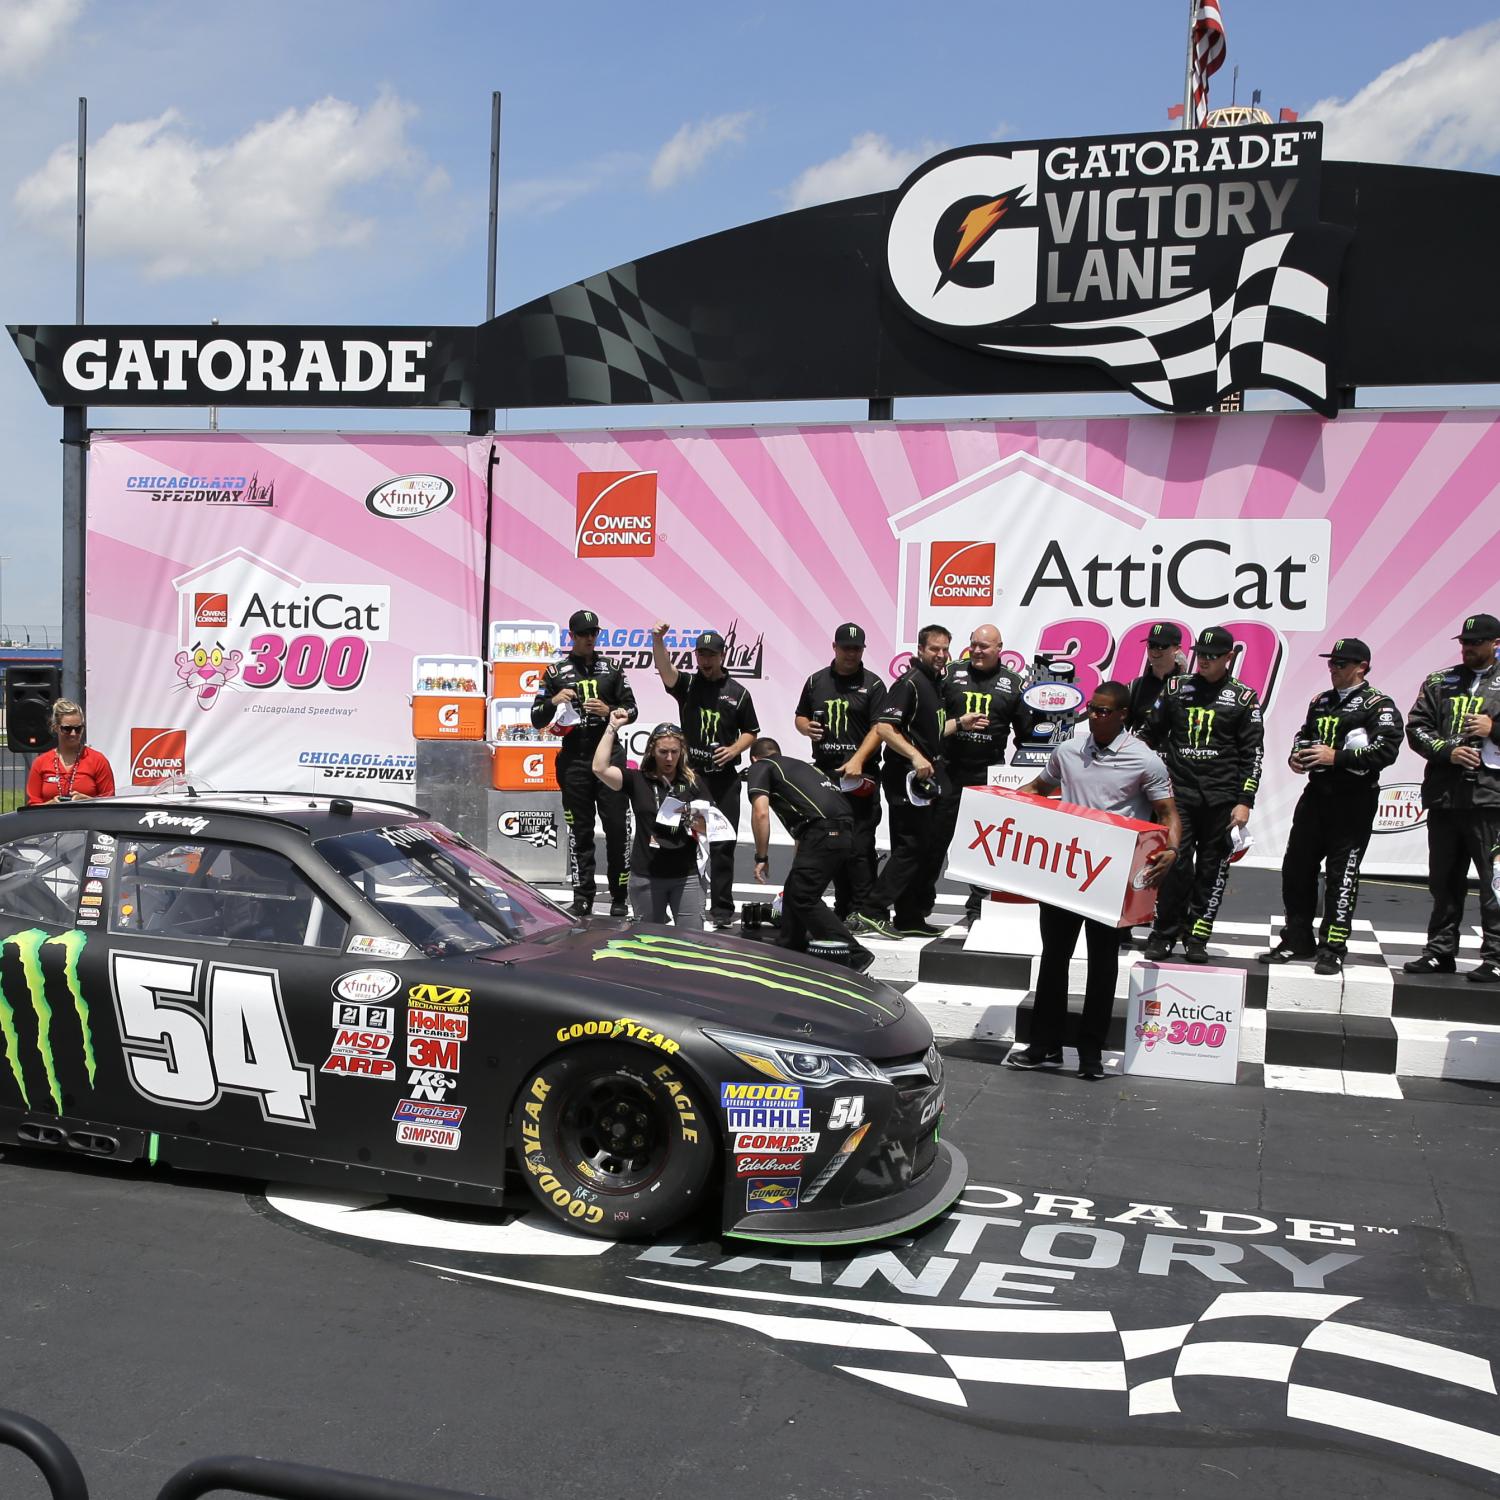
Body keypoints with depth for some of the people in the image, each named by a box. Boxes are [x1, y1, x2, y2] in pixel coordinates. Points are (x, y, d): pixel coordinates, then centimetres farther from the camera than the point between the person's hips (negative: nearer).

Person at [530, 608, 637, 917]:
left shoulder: (611, 668, 11)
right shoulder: (556, 672, 7)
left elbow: (631, 709, 12)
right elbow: (537, 720, 7)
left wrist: (609, 711, -8)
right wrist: (553, 701, -12)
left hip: (609, 755, 0)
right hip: (574, 760, 0)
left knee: (616, 827, -3)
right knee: (580, 831, 3)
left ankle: (619, 896, 4)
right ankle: (582, 896, 9)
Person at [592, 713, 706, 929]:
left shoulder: (693, 783, 5)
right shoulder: (637, 780, 1)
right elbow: (599, 768, -13)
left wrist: (693, 818, -16)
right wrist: (612, 727, -11)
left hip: (687, 876, 0)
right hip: (646, 877, 0)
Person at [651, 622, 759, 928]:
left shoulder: (738, 693, 7)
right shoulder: (687, 684, 5)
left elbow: (750, 732, 12)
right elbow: (664, 669, -15)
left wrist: (734, 749, -8)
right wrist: (657, 641, -33)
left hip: (725, 777, 0)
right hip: (689, 774, 0)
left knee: (723, 844, 1)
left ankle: (722, 908, 6)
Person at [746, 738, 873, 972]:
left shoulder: (760, 768, 12)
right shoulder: (800, 765, 35)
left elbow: (761, 813, -6)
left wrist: (761, 858, 4)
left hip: (823, 834, -8)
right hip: (846, 835, 8)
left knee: (804, 899, -4)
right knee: (793, 894, 20)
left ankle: (854, 956, -9)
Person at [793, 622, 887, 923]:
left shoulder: (872, 684, 1)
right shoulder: (816, 681, 14)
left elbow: (879, 727, -7)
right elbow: (800, 717, 22)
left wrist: (858, 760, -20)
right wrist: (806, 727, -3)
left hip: (860, 774, -5)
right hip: (824, 772, 5)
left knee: (859, 845, -9)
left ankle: (863, 910, -5)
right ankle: (842, 907, 18)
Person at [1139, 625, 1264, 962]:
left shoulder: (1243, 698, 4)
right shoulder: (1175, 688, 8)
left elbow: (1253, 754, 2)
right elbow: (1150, 734, 15)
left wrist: (1244, 802, -4)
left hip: (1220, 798, 0)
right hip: (1178, 792, 1)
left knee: (1212, 870, 3)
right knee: (1174, 865, -5)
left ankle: (1196, 937, 12)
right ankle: (1164, 934, 5)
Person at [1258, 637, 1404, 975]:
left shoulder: (1379, 705, -5)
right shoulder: (1321, 702, 16)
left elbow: (1386, 750, -17)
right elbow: (1304, 734, 29)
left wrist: (1337, 757, -20)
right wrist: (1296, 755, 7)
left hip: (1354, 799, -7)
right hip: (1317, 794, 7)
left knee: (1342, 875, -3)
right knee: (1296, 868, 8)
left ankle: (1332, 949, 3)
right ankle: (1297, 940, 20)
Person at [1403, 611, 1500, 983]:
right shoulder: (1440, 682, 14)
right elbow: (1416, 728, 6)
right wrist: (1448, 751, -8)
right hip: (1444, 796, 4)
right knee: (1444, 879, 12)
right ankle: (1440, 952, 21)